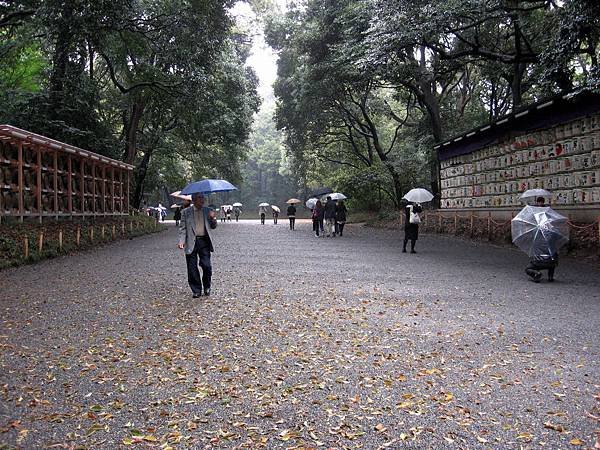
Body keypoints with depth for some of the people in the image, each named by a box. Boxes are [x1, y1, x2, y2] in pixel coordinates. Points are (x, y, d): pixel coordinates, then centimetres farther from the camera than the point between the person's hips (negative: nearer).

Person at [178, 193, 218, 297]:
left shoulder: (207, 211, 10)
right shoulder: (186, 212, 3)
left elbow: (213, 227, 13)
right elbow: (183, 228, 3)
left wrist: (213, 218, -8)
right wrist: (181, 241, -10)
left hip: (204, 241, 1)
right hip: (191, 243, -1)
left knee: (206, 266, -6)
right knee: (192, 268, 2)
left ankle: (207, 287, 18)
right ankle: (196, 291, 16)